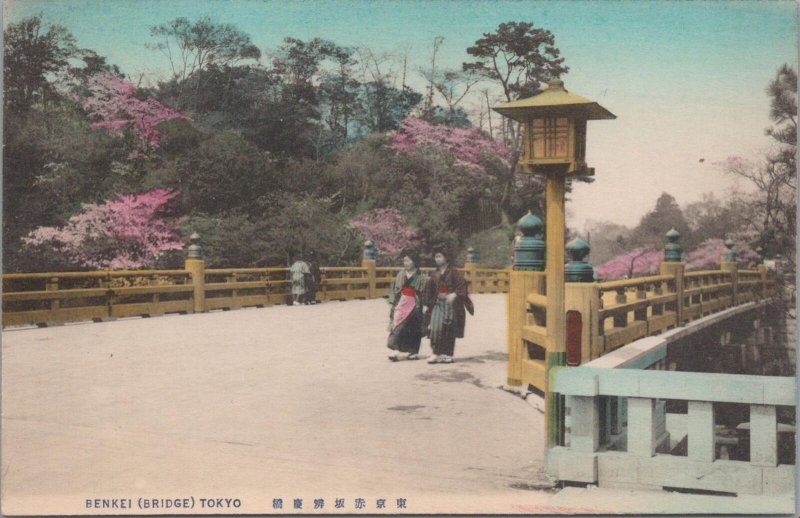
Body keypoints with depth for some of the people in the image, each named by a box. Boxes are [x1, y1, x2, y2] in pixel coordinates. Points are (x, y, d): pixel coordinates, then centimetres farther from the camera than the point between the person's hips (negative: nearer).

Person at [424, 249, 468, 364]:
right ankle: (436, 353, -7)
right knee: (436, 327, -11)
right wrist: (428, 303, 8)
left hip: (451, 304, -3)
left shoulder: (453, 272, -1)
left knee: (449, 329, -2)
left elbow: (462, 284, -11)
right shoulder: (434, 275, 13)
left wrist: (454, 295, -23)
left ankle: (447, 354, 6)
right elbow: (429, 291, 16)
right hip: (438, 303, 3)